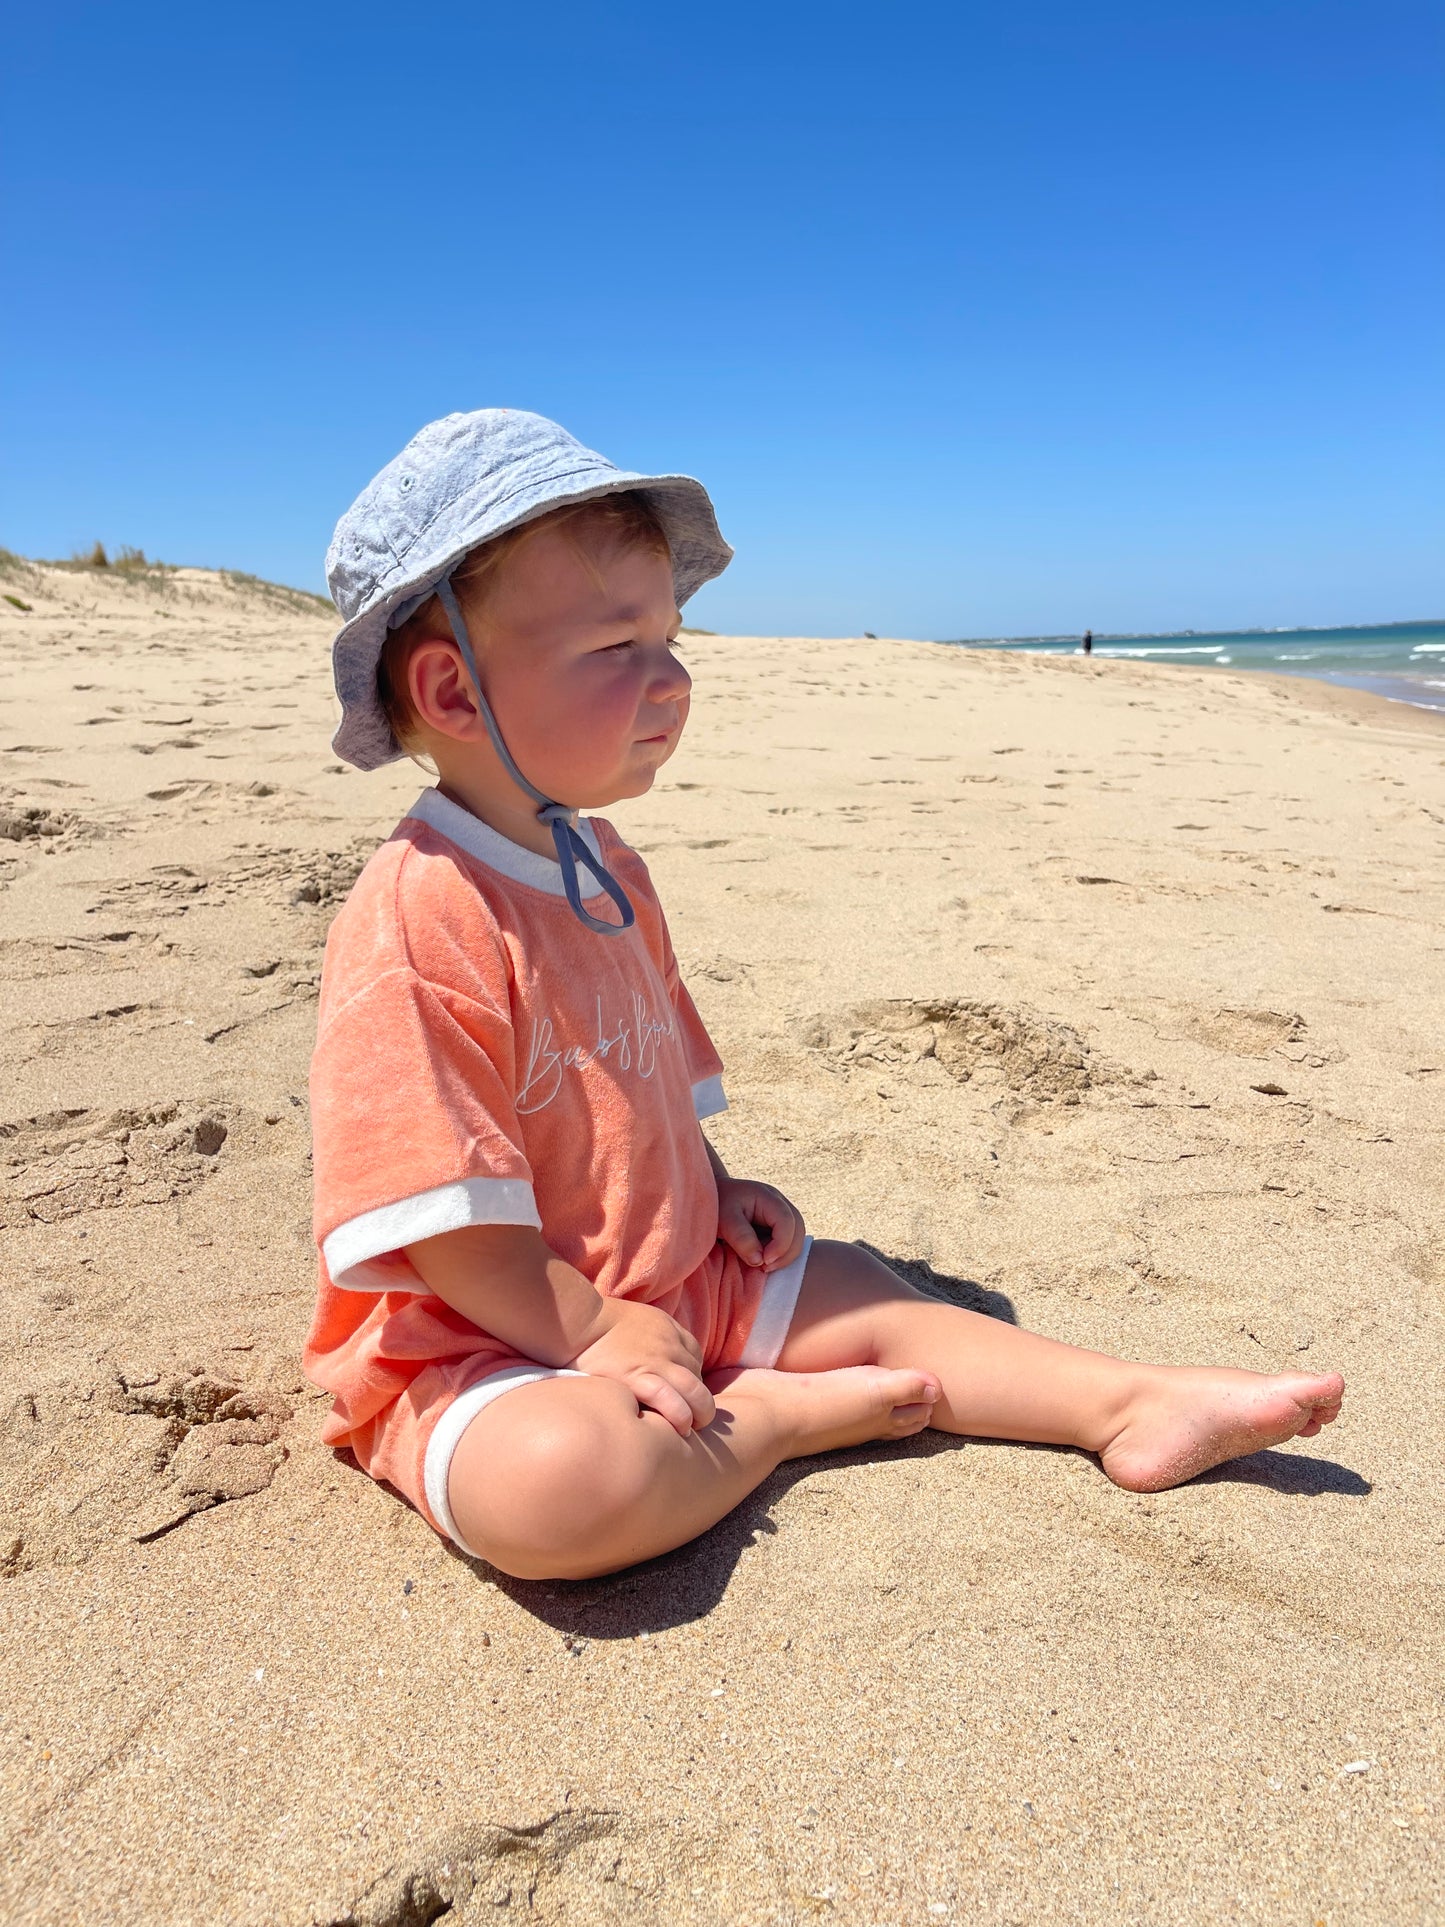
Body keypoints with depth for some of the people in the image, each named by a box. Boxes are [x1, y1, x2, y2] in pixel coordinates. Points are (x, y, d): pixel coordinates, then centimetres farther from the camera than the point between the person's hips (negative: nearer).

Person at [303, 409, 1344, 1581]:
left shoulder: (605, 870, 7)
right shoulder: (419, 918, -25)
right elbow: (430, 1221, -24)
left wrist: (713, 1191, 9)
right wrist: (595, 1332, -19)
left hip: (670, 1282, 8)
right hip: (478, 1342, -8)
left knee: (863, 1298, 4)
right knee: (559, 1480, -36)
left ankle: (1128, 1405, 15)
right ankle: (782, 1415, -11)